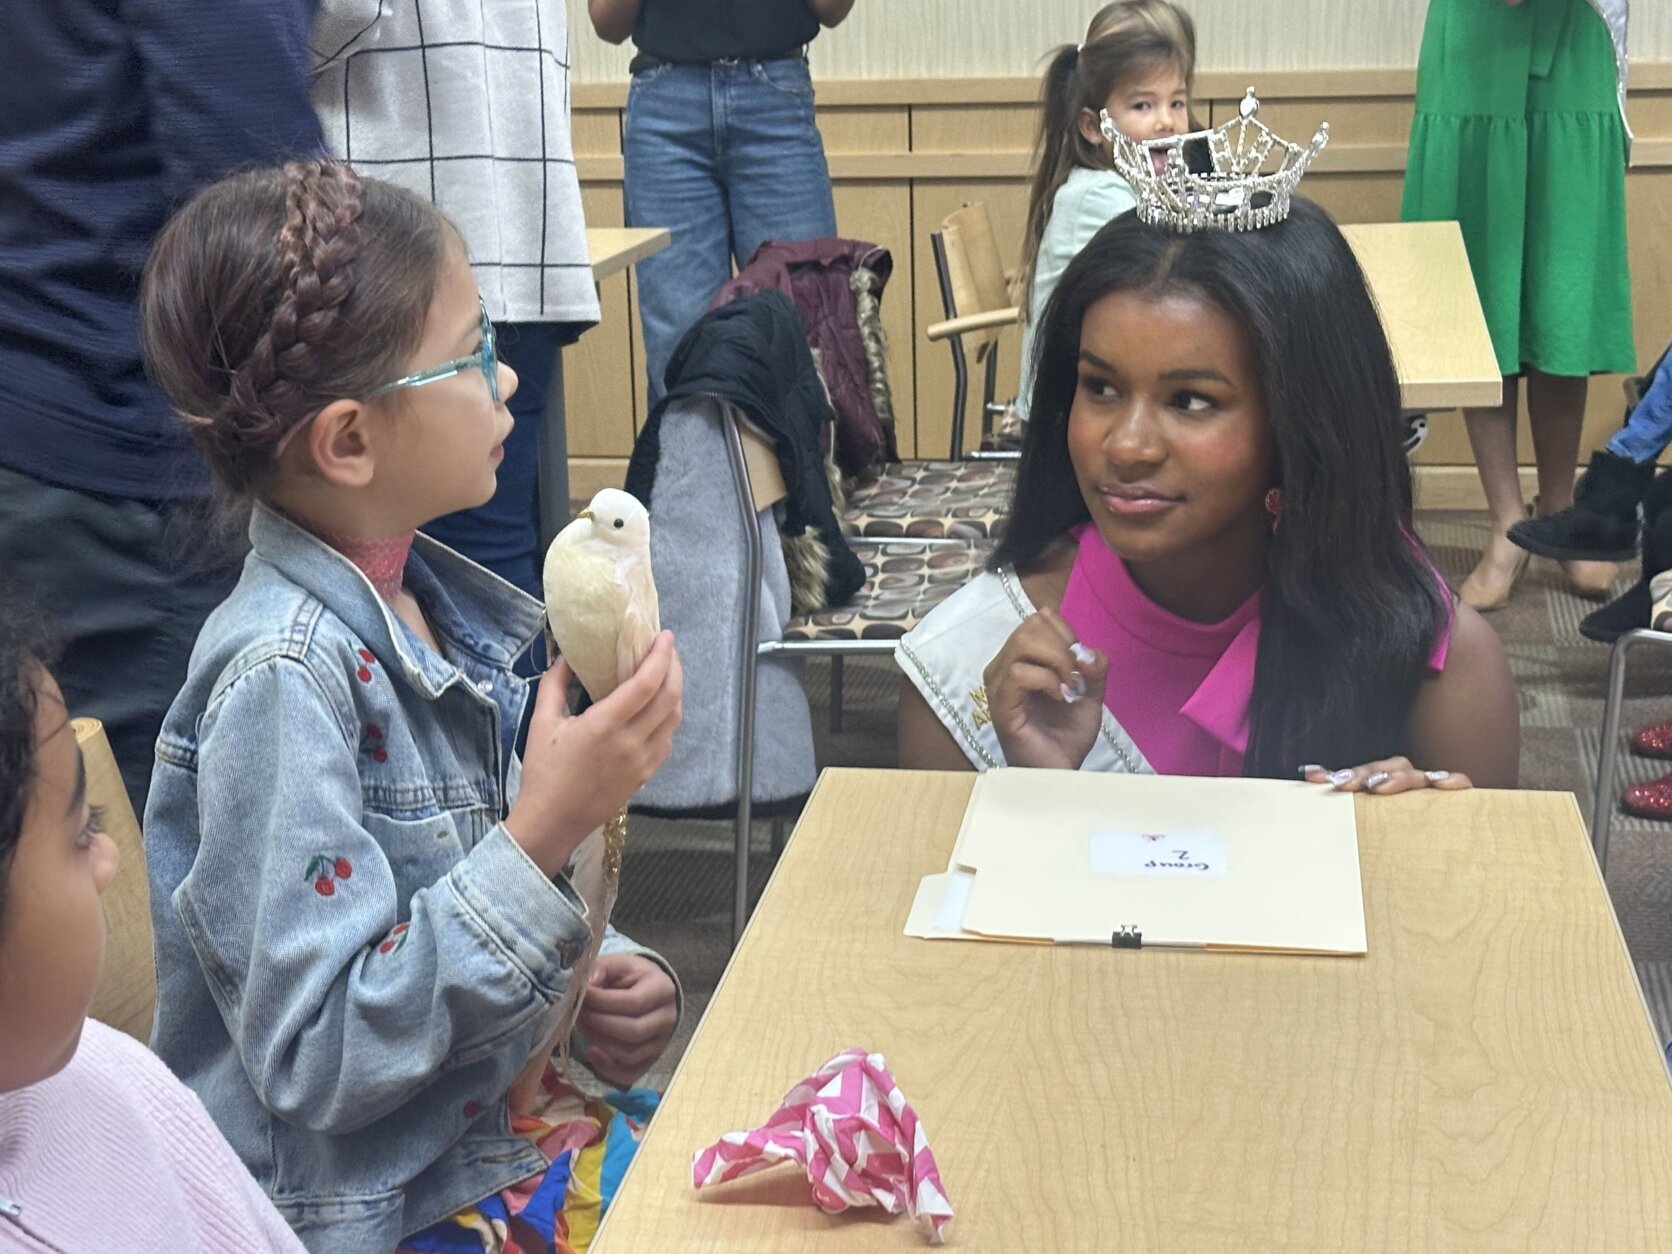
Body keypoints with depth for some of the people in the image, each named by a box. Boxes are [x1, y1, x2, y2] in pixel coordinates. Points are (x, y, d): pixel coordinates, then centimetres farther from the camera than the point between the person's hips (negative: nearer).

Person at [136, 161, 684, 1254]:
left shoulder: (419, 597, 3)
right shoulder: (288, 673, -22)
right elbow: (321, 1060, -24)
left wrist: (607, 977, -1)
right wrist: (546, 829, -28)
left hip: (498, 1124, 7)